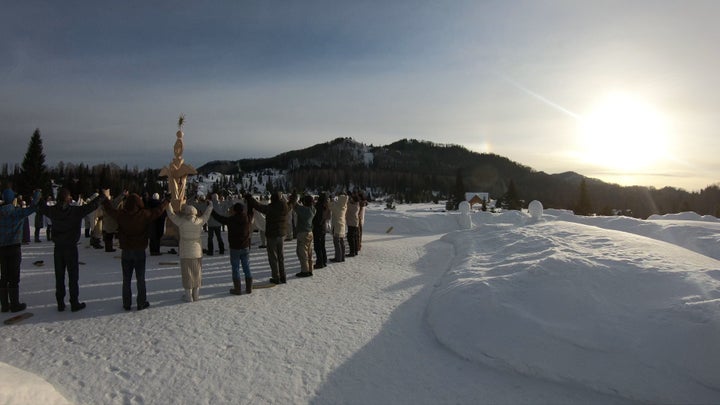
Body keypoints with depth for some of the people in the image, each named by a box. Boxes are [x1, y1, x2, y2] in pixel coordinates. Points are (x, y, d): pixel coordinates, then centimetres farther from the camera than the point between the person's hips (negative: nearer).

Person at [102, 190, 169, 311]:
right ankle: (141, 303, 11)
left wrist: (106, 198, 27)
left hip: (126, 252, 1)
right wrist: (168, 200, 14)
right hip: (140, 251, -1)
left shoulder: (121, 214, -8)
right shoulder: (144, 214, -13)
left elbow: (109, 209, 9)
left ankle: (127, 304, 18)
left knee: (126, 279, 12)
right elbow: (158, 210, -1)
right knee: (140, 279, 7)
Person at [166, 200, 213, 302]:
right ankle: (196, 295, 19)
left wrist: (168, 204, 18)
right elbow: (206, 214, 15)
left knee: (187, 274, 6)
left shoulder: (181, 221, -11)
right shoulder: (199, 221, -4)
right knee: (197, 273, 13)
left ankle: (189, 296, 11)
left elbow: (171, 214, 3)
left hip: (185, 253, -3)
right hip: (197, 252, 3)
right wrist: (211, 205, 32)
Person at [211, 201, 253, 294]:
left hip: (235, 248, -4)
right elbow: (250, 212, 16)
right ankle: (249, 288, 16)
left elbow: (218, 217, -4)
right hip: (245, 248, 4)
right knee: (247, 268, 11)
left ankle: (237, 289, 7)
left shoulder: (231, 220, -15)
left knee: (235, 269, 5)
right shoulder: (247, 218, -5)